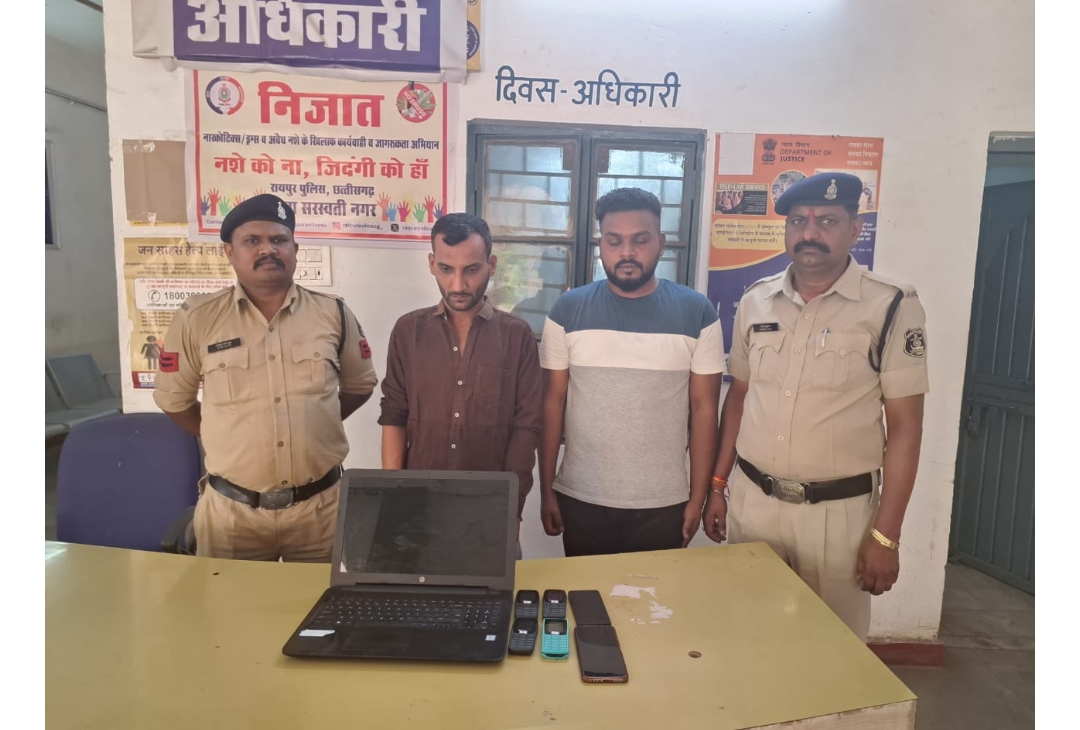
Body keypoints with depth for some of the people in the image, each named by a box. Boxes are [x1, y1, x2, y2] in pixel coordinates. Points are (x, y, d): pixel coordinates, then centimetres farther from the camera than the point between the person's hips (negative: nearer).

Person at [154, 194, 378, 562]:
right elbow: (172, 397, 9)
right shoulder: (197, 318, -4)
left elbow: (360, 384, 12)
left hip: (319, 504, 1)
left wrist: (314, 425, 6)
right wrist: (223, 439, 6)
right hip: (231, 508, 0)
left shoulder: (333, 313, -1)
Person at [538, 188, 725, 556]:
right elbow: (553, 402, -1)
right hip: (580, 499, 1)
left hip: (664, 503, 0)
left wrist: (698, 497, -2)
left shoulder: (697, 313, -5)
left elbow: (704, 408, -2)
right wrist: (546, 490, 0)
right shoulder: (567, 310, -4)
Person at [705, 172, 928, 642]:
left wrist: (885, 535, -10)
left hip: (838, 512, -3)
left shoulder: (892, 308, -9)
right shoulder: (755, 302, 3)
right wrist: (717, 485, 8)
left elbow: (904, 427, -8)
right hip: (750, 500, 4)